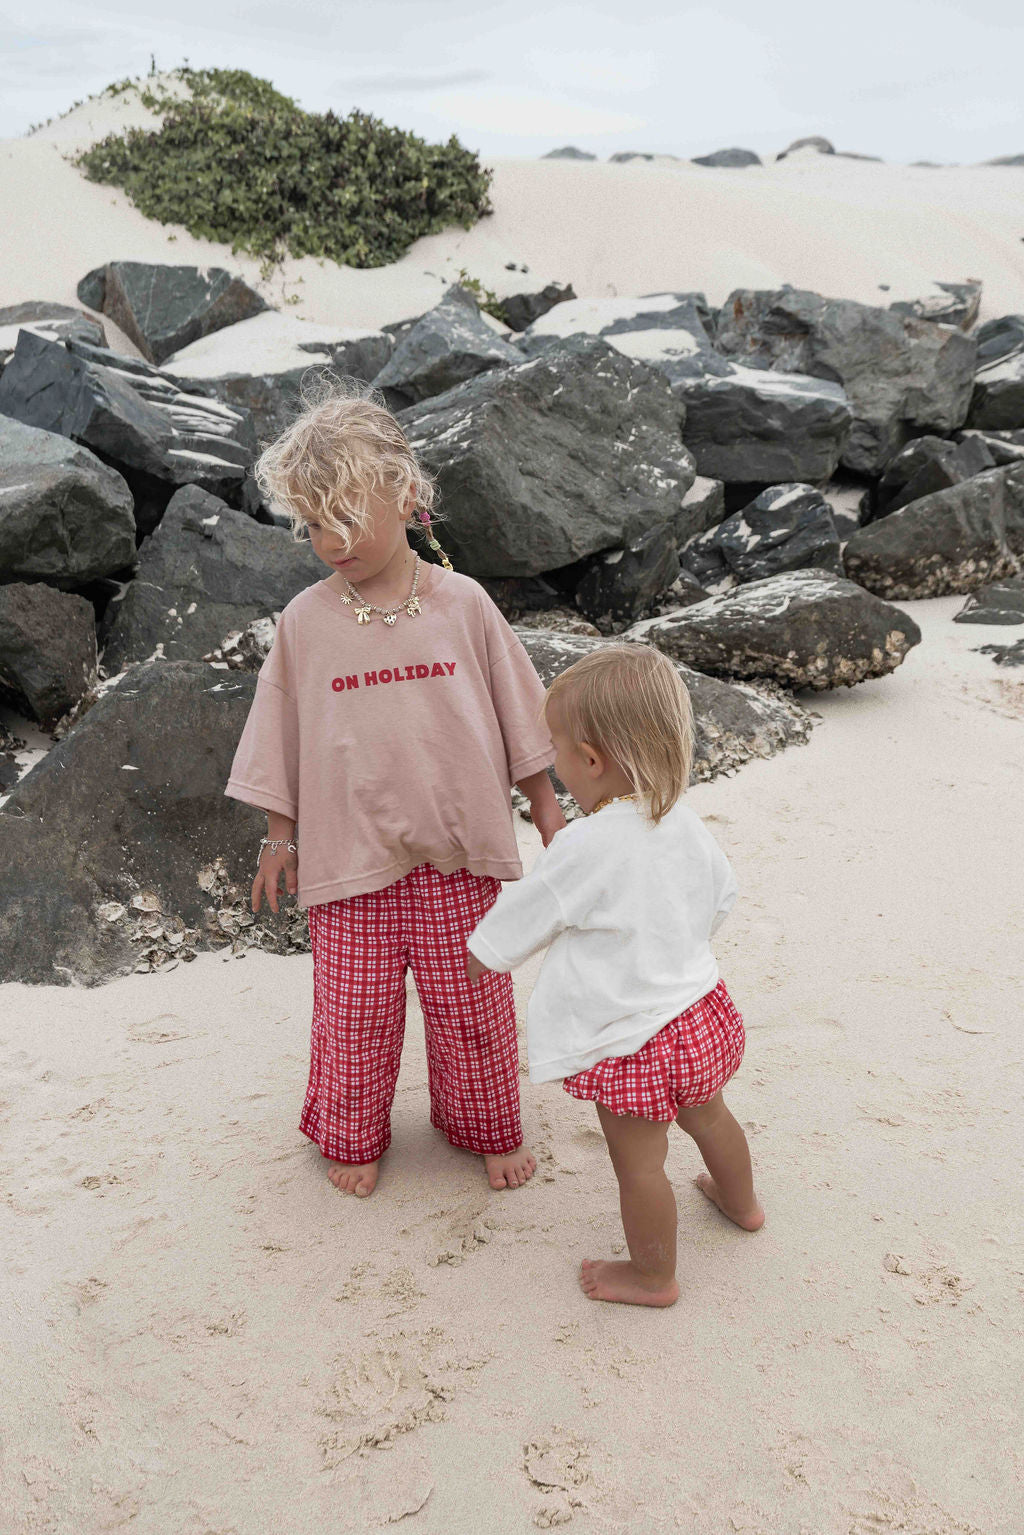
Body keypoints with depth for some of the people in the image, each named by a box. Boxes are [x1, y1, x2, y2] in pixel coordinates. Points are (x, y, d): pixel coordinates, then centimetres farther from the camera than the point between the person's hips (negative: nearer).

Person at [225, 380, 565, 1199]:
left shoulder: (462, 602, -5)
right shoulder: (306, 620, -3)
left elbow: (519, 717, 4)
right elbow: (282, 738, 6)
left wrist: (547, 809, 7)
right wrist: (278, 834, 8)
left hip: (458, 849, 0)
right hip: (349, 851, 0)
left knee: (473, 1005, 11)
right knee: (355, 1010, 9)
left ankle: (488, 1126, 35)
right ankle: (353, 1135, 34)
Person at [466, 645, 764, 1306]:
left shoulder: (584, 847, -28)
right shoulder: (684, 821, -7)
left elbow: (522, 916, -12)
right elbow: (722, 895, 11)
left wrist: (479, 955, 8)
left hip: (632, 1040, -8)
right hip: (702, 1005, 8)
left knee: (639, 1163, 13)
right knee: (706, 1113, 32)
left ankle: (653, 1277, 32)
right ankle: (741, 1201, 57)